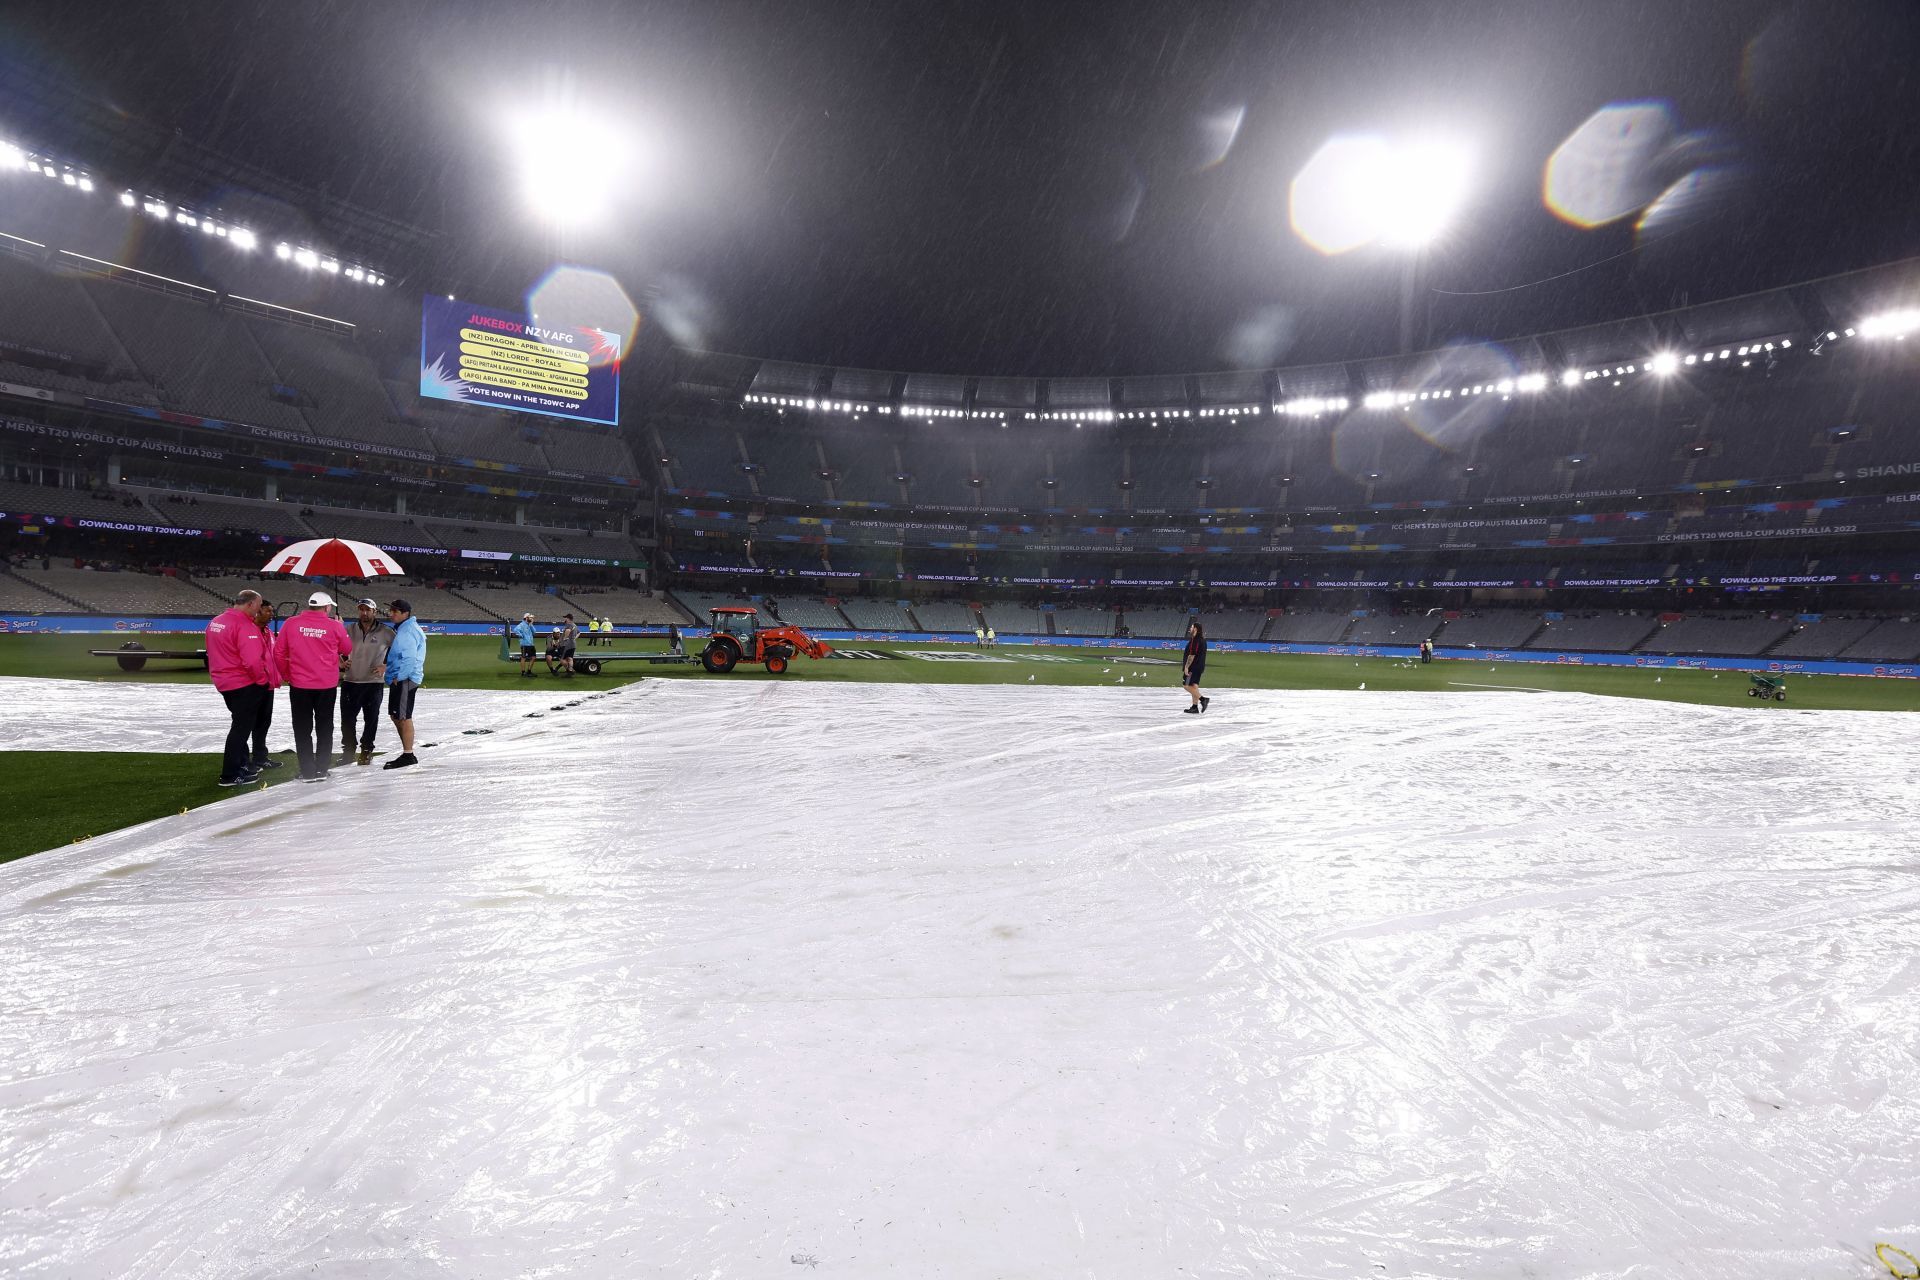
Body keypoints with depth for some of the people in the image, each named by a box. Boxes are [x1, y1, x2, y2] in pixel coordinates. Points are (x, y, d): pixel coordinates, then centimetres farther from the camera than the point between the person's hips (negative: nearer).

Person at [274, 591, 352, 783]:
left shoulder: (291, 623, -5)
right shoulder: (334, 626, -7)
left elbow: (279, 652, 0)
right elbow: (347, 649, 8)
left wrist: (287, 674, 15)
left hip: (299, 685, 0)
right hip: (327, 685, 0)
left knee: (302, 729, 8)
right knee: (324, 728, 12)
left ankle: (307, 771, 8)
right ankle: (321, 769, 14)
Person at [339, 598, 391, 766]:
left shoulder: (385, 632, -4)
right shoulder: (350, 630, 4)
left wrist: (385, 666, -5)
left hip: (373, 682, -2)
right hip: (350, 681, 2)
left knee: (371, 720, 6)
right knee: (347, 719, 6)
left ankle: (366, 751, 21)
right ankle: (348, 751, 20)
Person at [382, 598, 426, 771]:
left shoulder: (409, 630, -16)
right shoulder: (402, 629, 18)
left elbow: (410, 658, -23)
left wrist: (399, 677, -19)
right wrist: (393, 676, 17)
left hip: (405, 679, -11)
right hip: (398, 679, 11)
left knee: (403, 717, -7)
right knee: (396, 716, 16)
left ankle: (408, 755, -2)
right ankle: (407, 752, 23)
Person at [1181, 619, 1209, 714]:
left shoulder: (1195, 639, -16)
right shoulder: (1202, 639, 15)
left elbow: (1192, 655, -22)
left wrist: (1186, 667, -20)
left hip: (1193, 667, -10)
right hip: (1199, 666, 10)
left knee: (1186, 685, -8)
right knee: (1194, 686, 11)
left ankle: (1202, 699, -16)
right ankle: (1195, 707, 11)